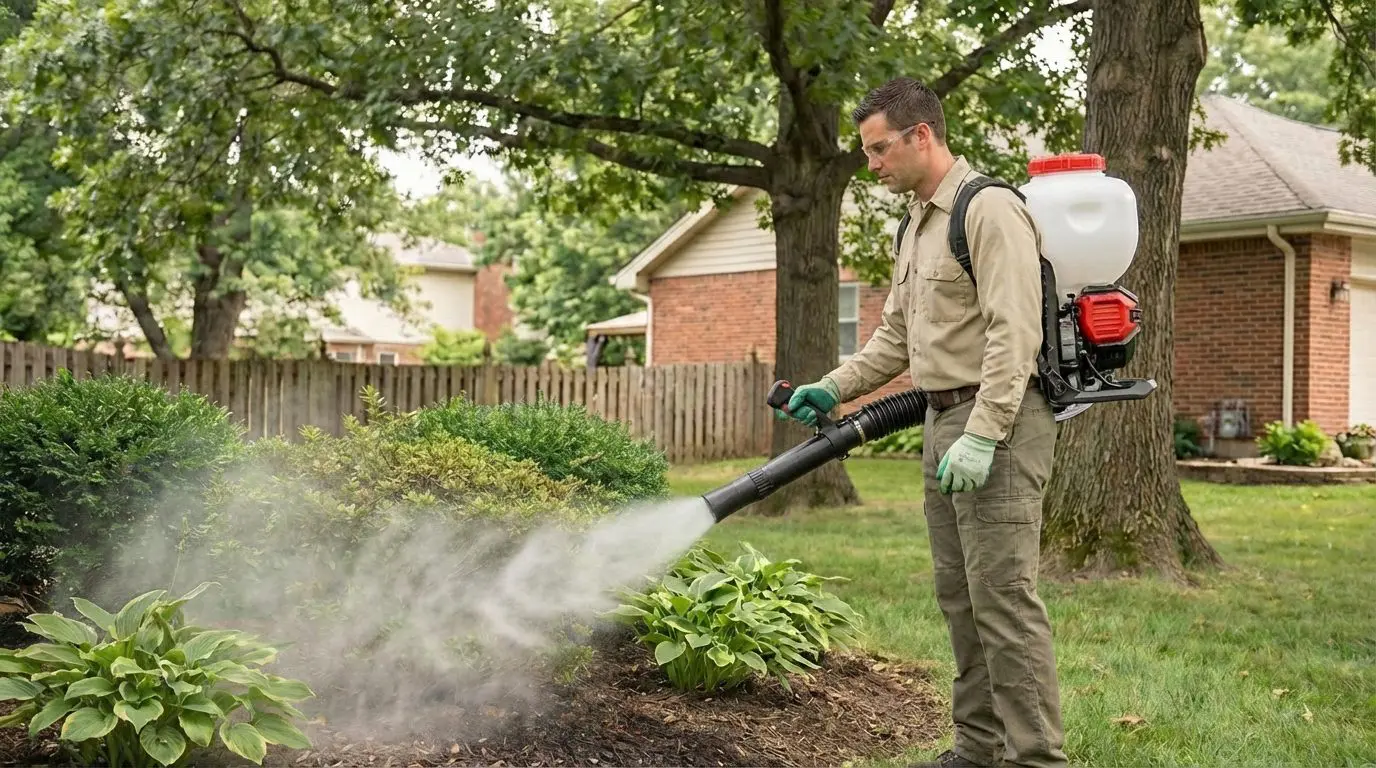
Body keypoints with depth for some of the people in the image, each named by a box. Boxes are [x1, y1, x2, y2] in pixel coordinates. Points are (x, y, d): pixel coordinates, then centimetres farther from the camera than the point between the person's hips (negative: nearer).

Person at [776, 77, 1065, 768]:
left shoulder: (990, 210, -13)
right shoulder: (916, 223, 17)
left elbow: (1014, 334, -21)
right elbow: (897, 337, 22)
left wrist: (983, 437, -26)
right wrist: (833, 388, 11)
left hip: (998, 423, -10)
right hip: (944, 420, 10)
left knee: (1003, 596, -11)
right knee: (959, 596, 12)